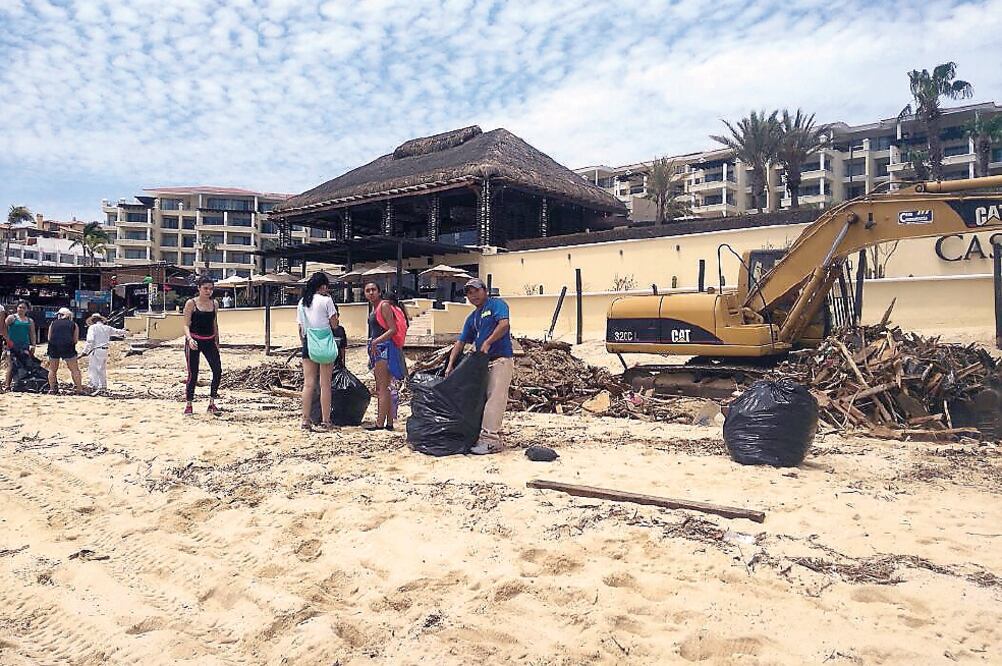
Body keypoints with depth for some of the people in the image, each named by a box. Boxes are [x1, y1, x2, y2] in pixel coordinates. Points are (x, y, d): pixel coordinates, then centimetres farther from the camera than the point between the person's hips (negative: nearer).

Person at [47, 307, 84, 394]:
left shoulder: (53, 323, 18)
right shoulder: (74, 324, 14)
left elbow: (49, 338, 12)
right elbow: (75, 340, 6)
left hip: (54, 347, 2)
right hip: (67, 347, -2)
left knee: (52, 370, 17)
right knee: (75, 370, 3)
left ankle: (52, 389, 15)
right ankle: (79, 389, -1)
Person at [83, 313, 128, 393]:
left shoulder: (92, 327, -5)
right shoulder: (107, 328, 11)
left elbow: (90, 340, -16)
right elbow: (117, 331, 28)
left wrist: (85, 351, -15)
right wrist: (124, 331, 51)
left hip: (96, 350, -6)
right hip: (105, 351, 7)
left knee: (93, 369, -4)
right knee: (102, 369, 19)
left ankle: (95, 386, -12)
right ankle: (103, 386, 27)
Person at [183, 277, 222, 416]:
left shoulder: (214, 303, 8)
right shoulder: (191, 303, -5)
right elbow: (186, 325, -8)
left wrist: (217, 342, 16)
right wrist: (189, 339, -25)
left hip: (209, 341, 4)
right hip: (194, 341, -4)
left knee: (218, 371, -6)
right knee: (193, 374, -2)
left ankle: (212, 403, 7)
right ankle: (188, 405, 13)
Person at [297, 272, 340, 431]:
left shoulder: (301, 302, 9)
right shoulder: (326, 300, -7)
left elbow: (300, 328, 12)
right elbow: (335, 325, -5)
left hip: (308, 343, 4)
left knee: (308, 383, 5)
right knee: (325, 384, 1)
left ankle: (306, 420, 4)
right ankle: (325, 420, 4)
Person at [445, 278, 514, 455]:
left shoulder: (497, 304, -1)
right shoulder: (472, 318, 20)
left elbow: (504, 324, -19)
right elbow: (461, 342, 17)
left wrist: (487, 343, -17)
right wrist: (450, 365, 8)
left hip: (501, 360, -8)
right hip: (482, 362, 8)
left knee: (494, 399, -12)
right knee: (483, 399, 9)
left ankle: (490, 439, -13)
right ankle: (494, 436, 16)